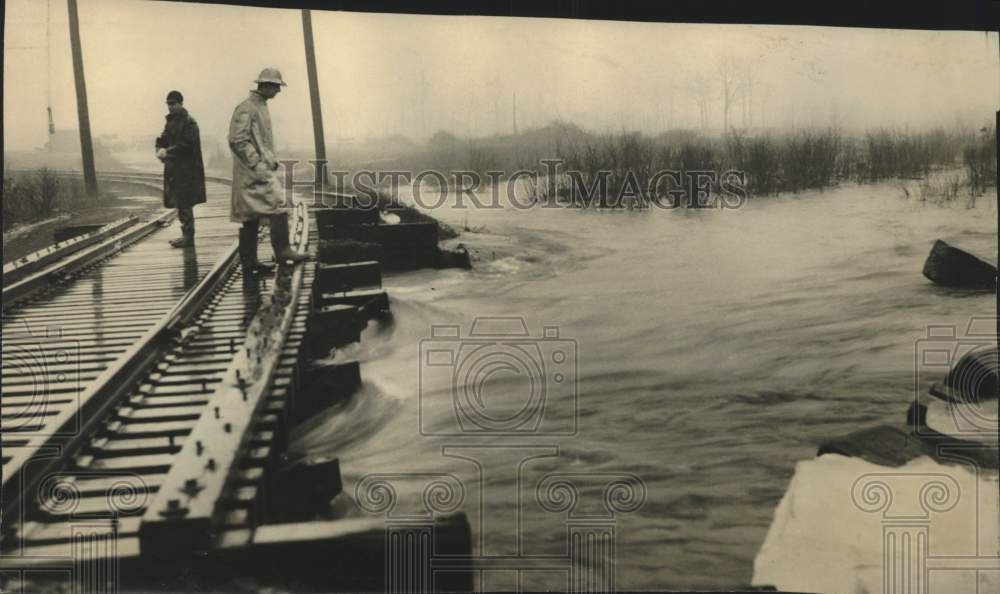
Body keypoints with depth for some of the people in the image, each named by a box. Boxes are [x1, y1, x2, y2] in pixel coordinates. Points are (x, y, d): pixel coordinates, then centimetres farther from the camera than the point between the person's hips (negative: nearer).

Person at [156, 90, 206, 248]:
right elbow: (163, 139, 16)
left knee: (184, 204, -7)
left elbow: (187, 144, -19)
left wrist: (167, 152, -18)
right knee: (180, 203, 12)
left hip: (185, 170, -8)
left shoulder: (189, 122, -10)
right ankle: (186, 234, 20)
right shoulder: (171, 121, 15)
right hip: (173, 169, 8)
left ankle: (188, 237, -3)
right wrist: (160, 149, -5)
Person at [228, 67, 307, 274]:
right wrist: (257, 165, -20)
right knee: (277, 209, -13)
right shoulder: (246, 108, -12)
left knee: (251, 218, 10)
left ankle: (249, 261, 13)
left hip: (260, 170, 10)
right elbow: (238, 141, -19)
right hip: (252, 172, -10)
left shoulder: (261, 106, 19)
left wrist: (272, 160, 17)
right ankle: (282, 251, -9)